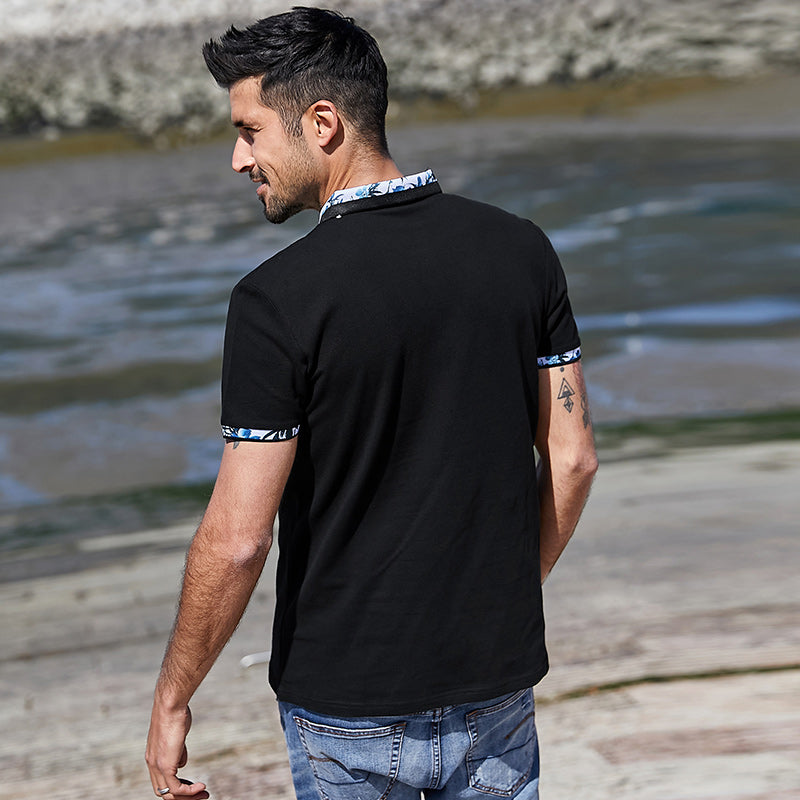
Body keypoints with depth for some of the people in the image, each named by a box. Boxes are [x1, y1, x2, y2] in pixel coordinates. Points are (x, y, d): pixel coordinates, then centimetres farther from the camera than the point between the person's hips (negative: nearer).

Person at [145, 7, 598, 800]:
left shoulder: (278, 298, -19)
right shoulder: (520, 249, -4)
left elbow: (238, 539, -17)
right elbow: (571, 459, 2)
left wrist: (172, 699, -4)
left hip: (347, 705, -3)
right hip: (497, 683, 4)